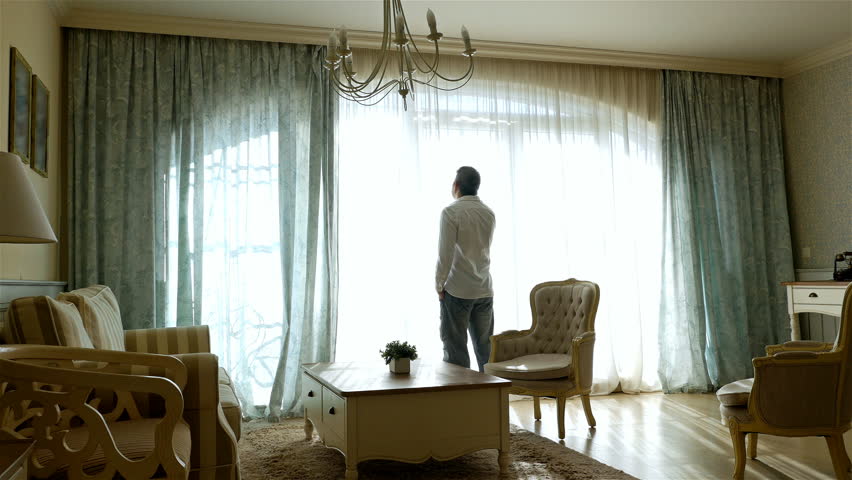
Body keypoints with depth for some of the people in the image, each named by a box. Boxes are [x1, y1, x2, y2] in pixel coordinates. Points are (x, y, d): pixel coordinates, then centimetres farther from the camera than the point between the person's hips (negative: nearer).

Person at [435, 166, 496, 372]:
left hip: (457, 291, -6)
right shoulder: (489, 213, 8)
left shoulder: (451, 212, -11)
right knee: (485, 347, 12)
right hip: (485, 290, 6)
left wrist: (439, 286, -5)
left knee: (455, 348, 2)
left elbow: (445, 254, -15)